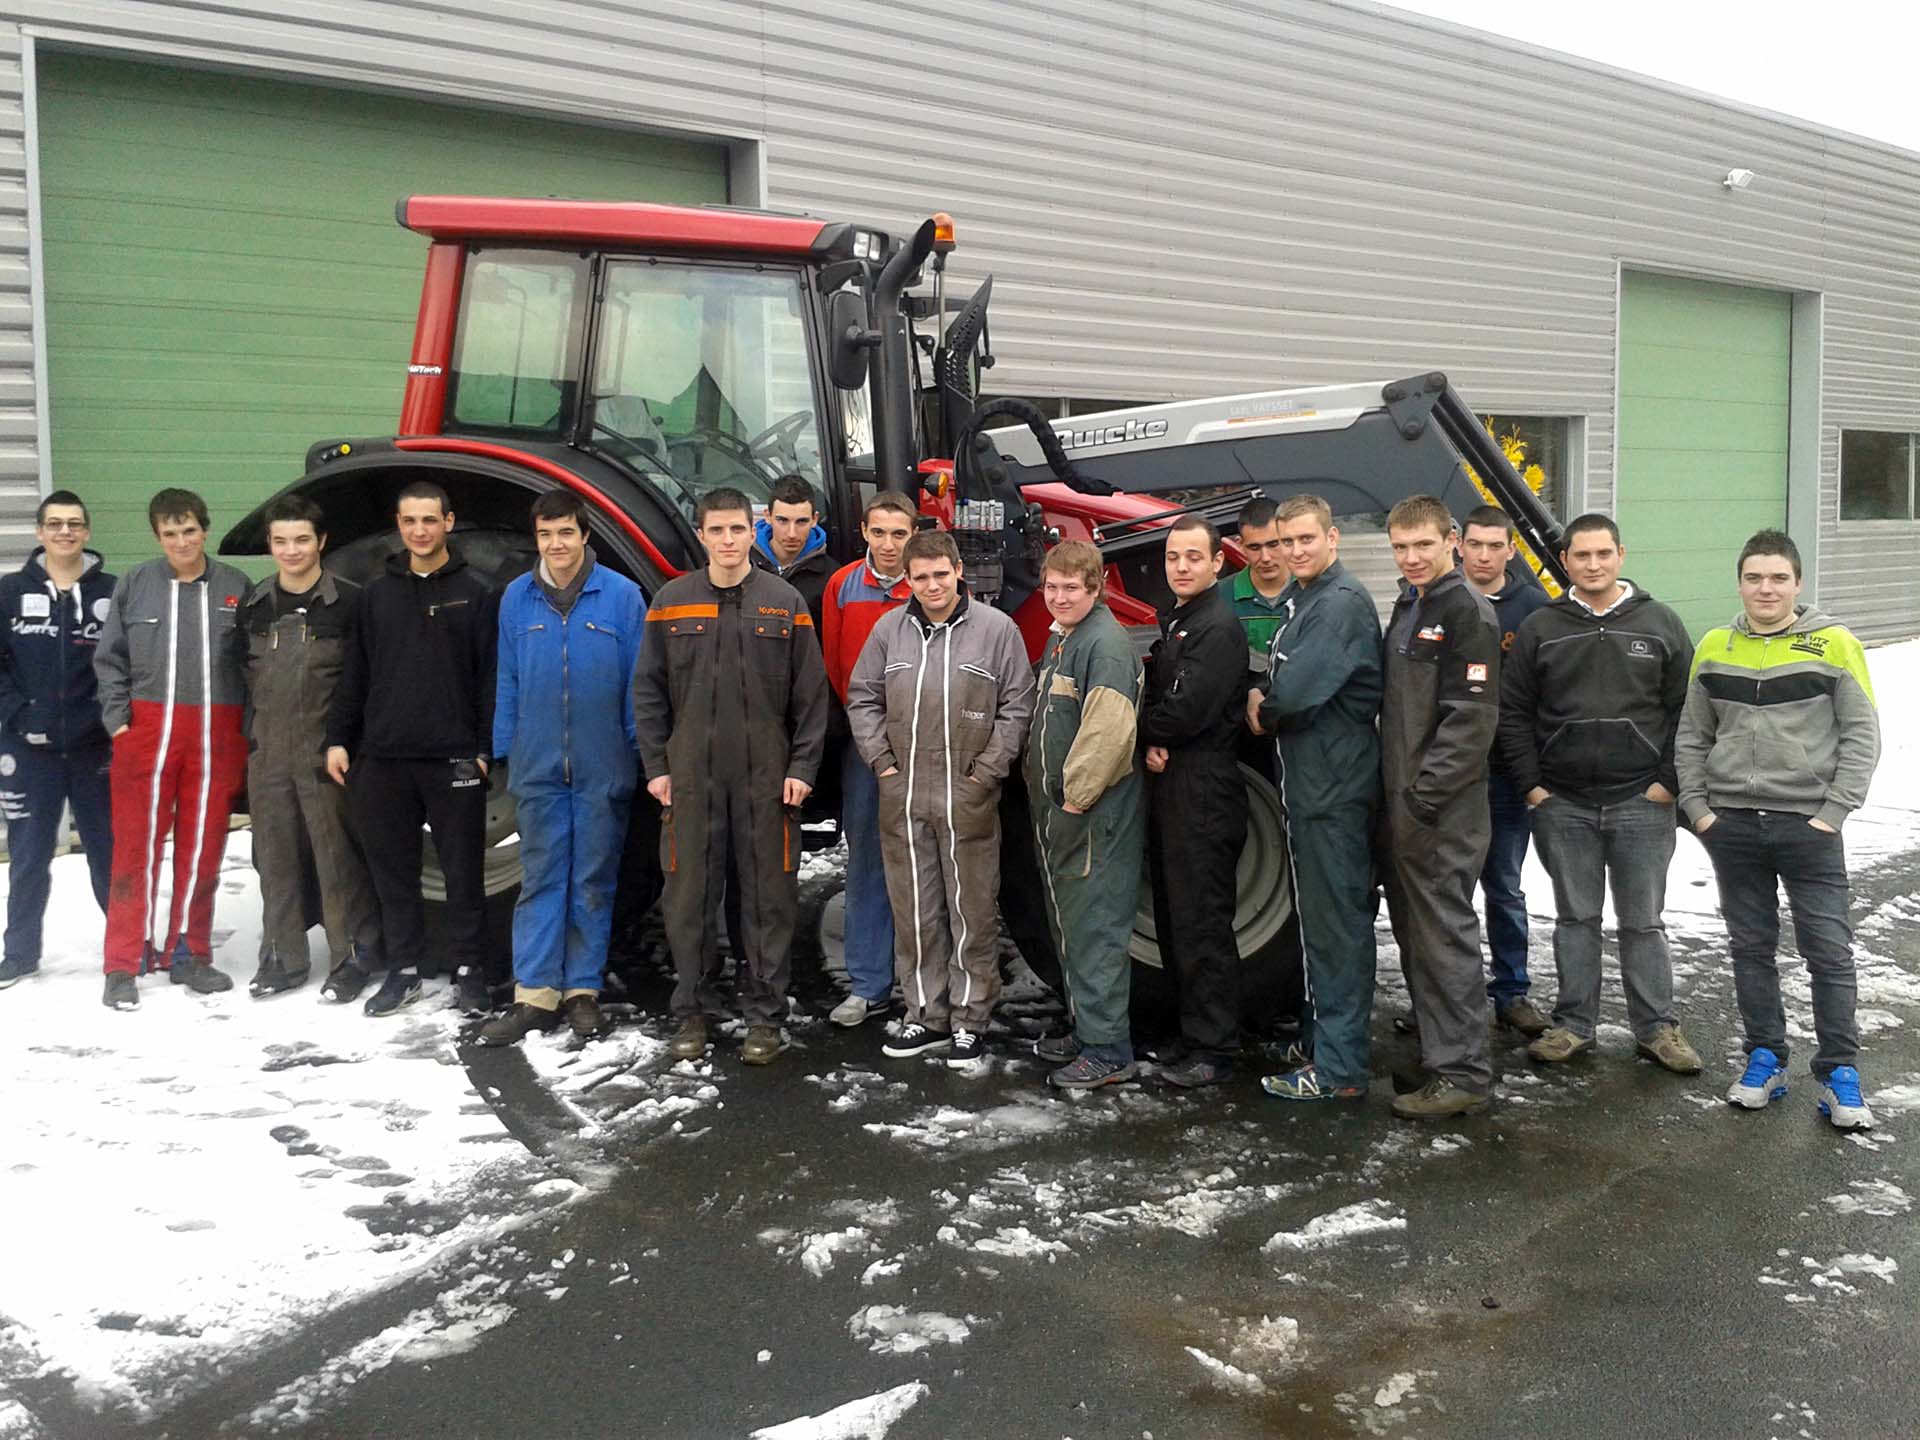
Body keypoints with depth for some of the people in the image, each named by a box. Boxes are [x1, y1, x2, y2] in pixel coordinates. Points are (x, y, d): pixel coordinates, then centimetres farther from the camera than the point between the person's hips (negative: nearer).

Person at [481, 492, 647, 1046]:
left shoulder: (622, 595, -4)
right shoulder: (517, 597, 5)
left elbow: (638, 682, -1)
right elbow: (507, 682, 10)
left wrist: (642, 754, -3)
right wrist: (504, 751, 6)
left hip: (602, 768, -2)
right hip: (539, 766, 2)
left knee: (593, 881, 7)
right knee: (540, 880, 5)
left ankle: (582, 990, 17)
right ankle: (535, 995, 10)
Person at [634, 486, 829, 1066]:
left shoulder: (784, 602, 3)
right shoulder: (672, 601, 5)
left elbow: (810, 693, 3)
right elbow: (648, 690, 7)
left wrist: (802, 767, -3)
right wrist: (656, 766, 1)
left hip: (767, 779, -1)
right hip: (690, 776, 1)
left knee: (769, 897, 4)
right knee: (689, 897, 5)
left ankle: (764, 1014, 15)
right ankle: (694, 1012, 19)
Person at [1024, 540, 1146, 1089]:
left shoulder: (1106, 643, -16)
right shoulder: (1060, 638, 15)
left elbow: (1109, 730, -25)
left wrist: (1077, 796, -20)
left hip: (1097, 814, -10)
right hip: (1061, 807, 10)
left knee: (1095, 927, -6)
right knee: (1070, 925, 17)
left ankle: (1107, 1052, 1)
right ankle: (1085, 1029, 30)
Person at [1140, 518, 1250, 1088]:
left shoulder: (1218, 627, -13)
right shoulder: (1173, 620, 17)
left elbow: (1185, 713, -21)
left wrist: (1140, 726, -4)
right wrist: (1152, 743, -6)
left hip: (1204, 789, -10)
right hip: (1168, 782, 10)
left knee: (1201, 922, -6)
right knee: (1172, 915, 15)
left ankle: (1213, 1050, 1)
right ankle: (1190, 1025, 25)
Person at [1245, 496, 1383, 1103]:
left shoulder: (1342, 603, -16)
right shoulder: (1298, 600, 16)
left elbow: (1299, 689, -23)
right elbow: (1276, 684, 19)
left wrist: (1264, 708, -5)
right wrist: (1263, 702, -1)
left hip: (1337, 787, -10)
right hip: (1306, 784, 10)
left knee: (1337, 924, -5)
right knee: (1318, 918, 18)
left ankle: (1339, 1068, 0)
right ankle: (1320, 1038, 31)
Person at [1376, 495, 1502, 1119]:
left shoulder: (1466, 610, -11)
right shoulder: (1408, 605, 17)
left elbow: (1470, 718, -18)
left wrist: (1422, 797, -20)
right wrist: (1393, 793, 14)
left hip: (1441, 810, -9)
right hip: (1400, 804, 9)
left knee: (1443, 933, -6)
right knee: (1413, 929, 15)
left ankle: (1462, 1073, 0)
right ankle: (1435, 1043, 27)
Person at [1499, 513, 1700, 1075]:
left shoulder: (1660, 624, 3)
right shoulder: (1540, 629, 3)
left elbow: (1686, 708, 3)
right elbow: (1513, 712, 5)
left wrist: (1669, 781, -4)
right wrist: (1530, 784, -2)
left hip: (1642, 803, -1)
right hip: (1562, 804, 1)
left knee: (1643, 921, 6)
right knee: (1575, 918, 9)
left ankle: (1656, 1028, 17)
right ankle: (1574, 1024, 18)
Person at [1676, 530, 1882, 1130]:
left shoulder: (1834, 645, -3)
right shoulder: (1714, 648, 6)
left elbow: (1861, 736, -3)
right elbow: (1691, 737, 10)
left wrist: (1832, 814, -9)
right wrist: (1697, 808, 1)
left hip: (1808, 826, -3)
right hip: (1732, 827, 3)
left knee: (1829, 951, 0)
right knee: (1751, 948, 10)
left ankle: (1839, 1072, 12)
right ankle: (1765, 1058, 23)